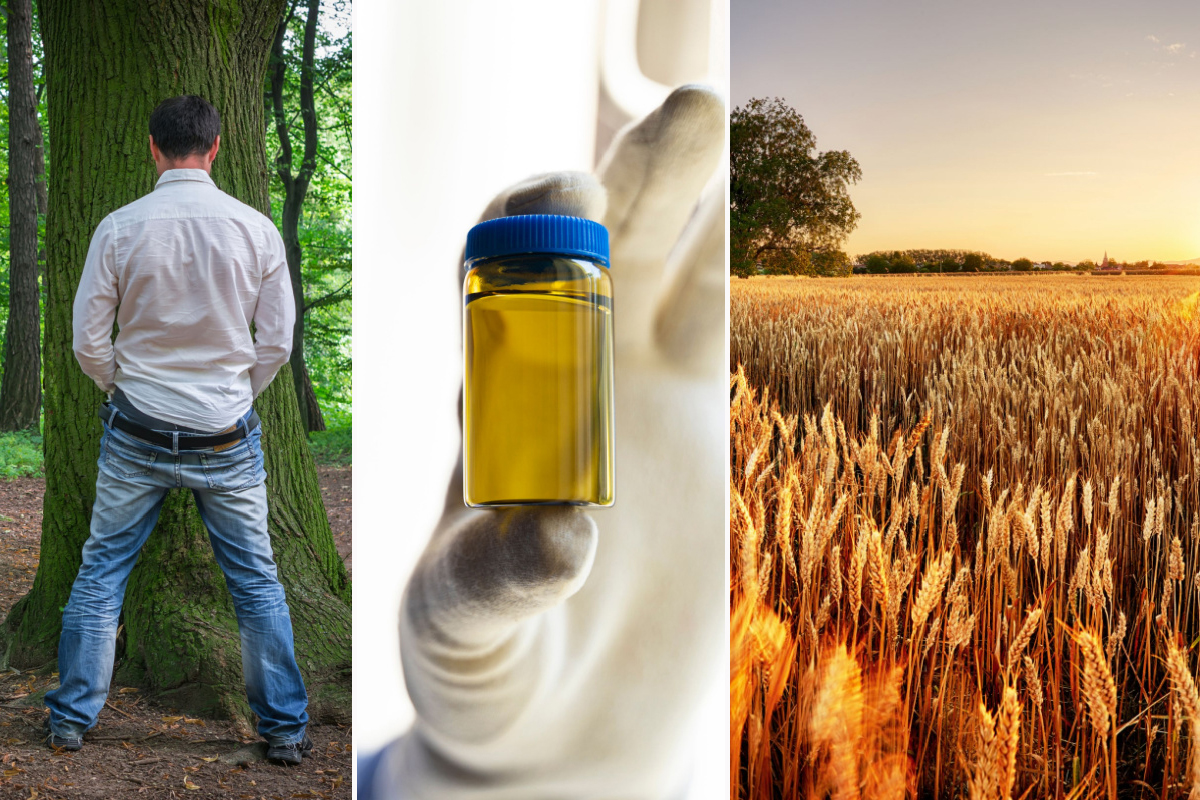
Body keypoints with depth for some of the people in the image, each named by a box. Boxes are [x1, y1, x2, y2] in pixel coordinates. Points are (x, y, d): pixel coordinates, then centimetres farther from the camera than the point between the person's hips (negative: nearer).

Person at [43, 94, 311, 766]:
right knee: (257, 581, 9)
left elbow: (89, 342, -2)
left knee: (101, 572, 15)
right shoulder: (256, 228, -6)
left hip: (137, 434, 0)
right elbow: (278, 342, -1)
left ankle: (72, 719, 24)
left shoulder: (119, 228, -8)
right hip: (228, 439, 0)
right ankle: (287, 729, 16)